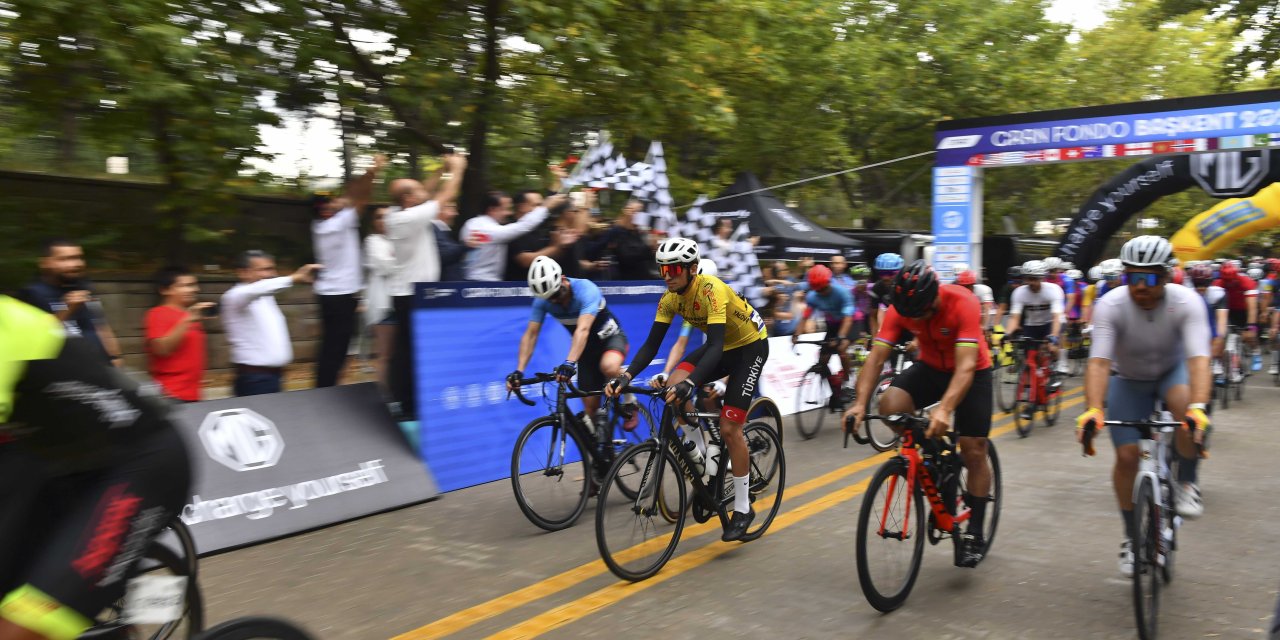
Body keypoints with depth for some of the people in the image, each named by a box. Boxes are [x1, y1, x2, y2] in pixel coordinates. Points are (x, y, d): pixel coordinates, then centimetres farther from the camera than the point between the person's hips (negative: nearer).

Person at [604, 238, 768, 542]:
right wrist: (626, 376, -29)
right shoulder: (670, 298, -12)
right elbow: (652, 344, -14)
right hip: (721, 345, 6)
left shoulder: (711, 290, -32)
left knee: (729, 428, -12)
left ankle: (742, 508, 5)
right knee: (673, 386, -20)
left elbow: (716, 345, -40)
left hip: (751, 345, -6)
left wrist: (690, 383, -54)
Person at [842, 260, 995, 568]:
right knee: (889, 405, -25)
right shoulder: (900, 308, -22)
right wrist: (860, 403, -39)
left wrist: (944, 409, -55)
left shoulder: (963, 303, -33)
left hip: (971, 370, -3)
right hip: (930, 366, 3)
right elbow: (876, 357, -25)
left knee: (974, 451, -6)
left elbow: (966, 365, -40)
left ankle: (975, 534, 10)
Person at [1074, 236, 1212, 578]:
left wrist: (1198, 408, -56)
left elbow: (1198, 359, -39)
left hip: (1172, 371, 0)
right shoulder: (1110, 306, -28)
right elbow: (1099, 362, -36)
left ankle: (1187, 485, -11)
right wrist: (1093, 410, -51)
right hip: (1129, 380, 0)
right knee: (1127, 455, -10)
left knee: (1185, 405, -35)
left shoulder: (1186, 303, -28)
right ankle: (1132, 538, 11)